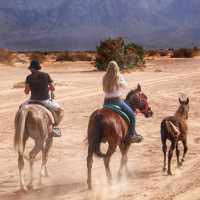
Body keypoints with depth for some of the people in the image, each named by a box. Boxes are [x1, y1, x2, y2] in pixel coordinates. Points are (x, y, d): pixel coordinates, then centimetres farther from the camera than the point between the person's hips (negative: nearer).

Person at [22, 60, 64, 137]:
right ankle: (54, 127, 1)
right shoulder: (46, 75, -3)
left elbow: (26, 92, 0)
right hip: (45, 100, -1)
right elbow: (53, 88, 3)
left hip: (33, 100, 1)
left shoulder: (29, 77, -4)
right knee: (60, 111, 18)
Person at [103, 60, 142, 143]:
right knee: (132, 115, 9)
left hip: (106, 102, 5)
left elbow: (104, 89, 6)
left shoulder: (105, 78, 0)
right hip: (117, 101, -5)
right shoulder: (119, 77, -9)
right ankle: (131, 135, 5)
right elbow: (124, 86, 6)